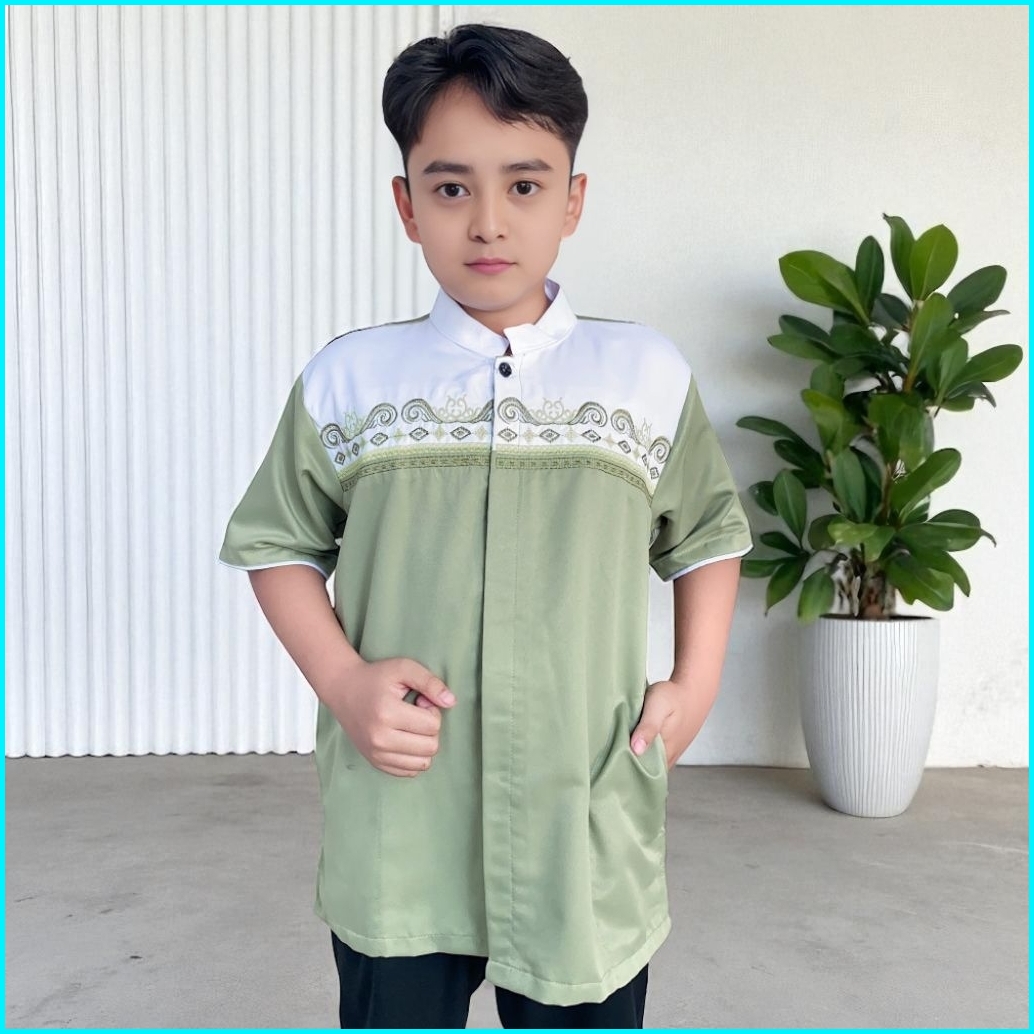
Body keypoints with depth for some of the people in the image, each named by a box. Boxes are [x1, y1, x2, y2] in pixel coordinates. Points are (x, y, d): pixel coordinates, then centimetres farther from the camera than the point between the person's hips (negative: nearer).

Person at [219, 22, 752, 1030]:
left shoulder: (649, 376, 0)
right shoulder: (346, 381, -1)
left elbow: (707, 536, 12)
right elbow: (276, 543, 7)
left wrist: (693, 686, 0)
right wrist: (342, 681, -9)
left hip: (589, 844, 1)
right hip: (391, 846, 0)